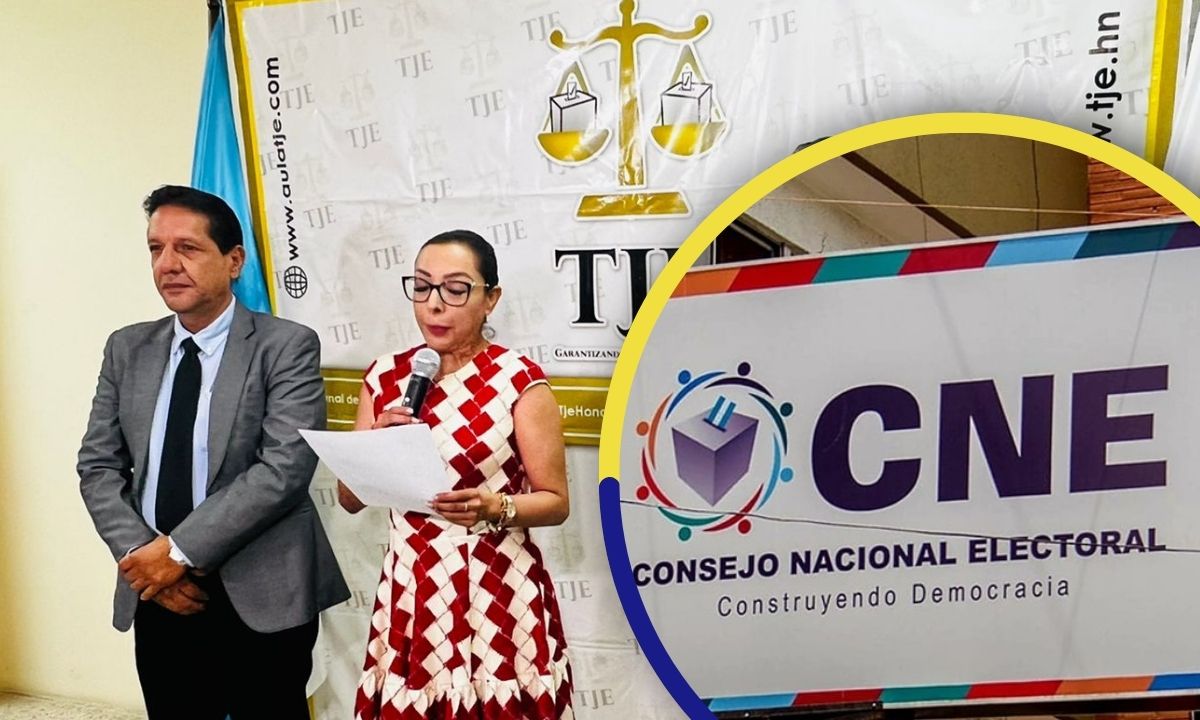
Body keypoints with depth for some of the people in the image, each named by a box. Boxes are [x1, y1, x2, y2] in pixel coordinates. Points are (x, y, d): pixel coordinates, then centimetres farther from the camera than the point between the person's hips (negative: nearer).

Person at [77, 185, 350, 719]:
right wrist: (140, 555, -8)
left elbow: (287, 465, -17)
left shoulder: (287, 346, -8)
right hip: (157, 599, 4)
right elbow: (98, 466, 7)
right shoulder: (127, 349, 8)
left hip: (261, 598, -4)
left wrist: (180, 550, -17)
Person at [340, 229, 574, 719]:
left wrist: (495, 508, -24)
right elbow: (349, 499, 8)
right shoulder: (385, 377, 4)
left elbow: (555, 502, -6)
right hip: (409, 597, 4)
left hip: (498, 598, -3)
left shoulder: (519, 380, -9)